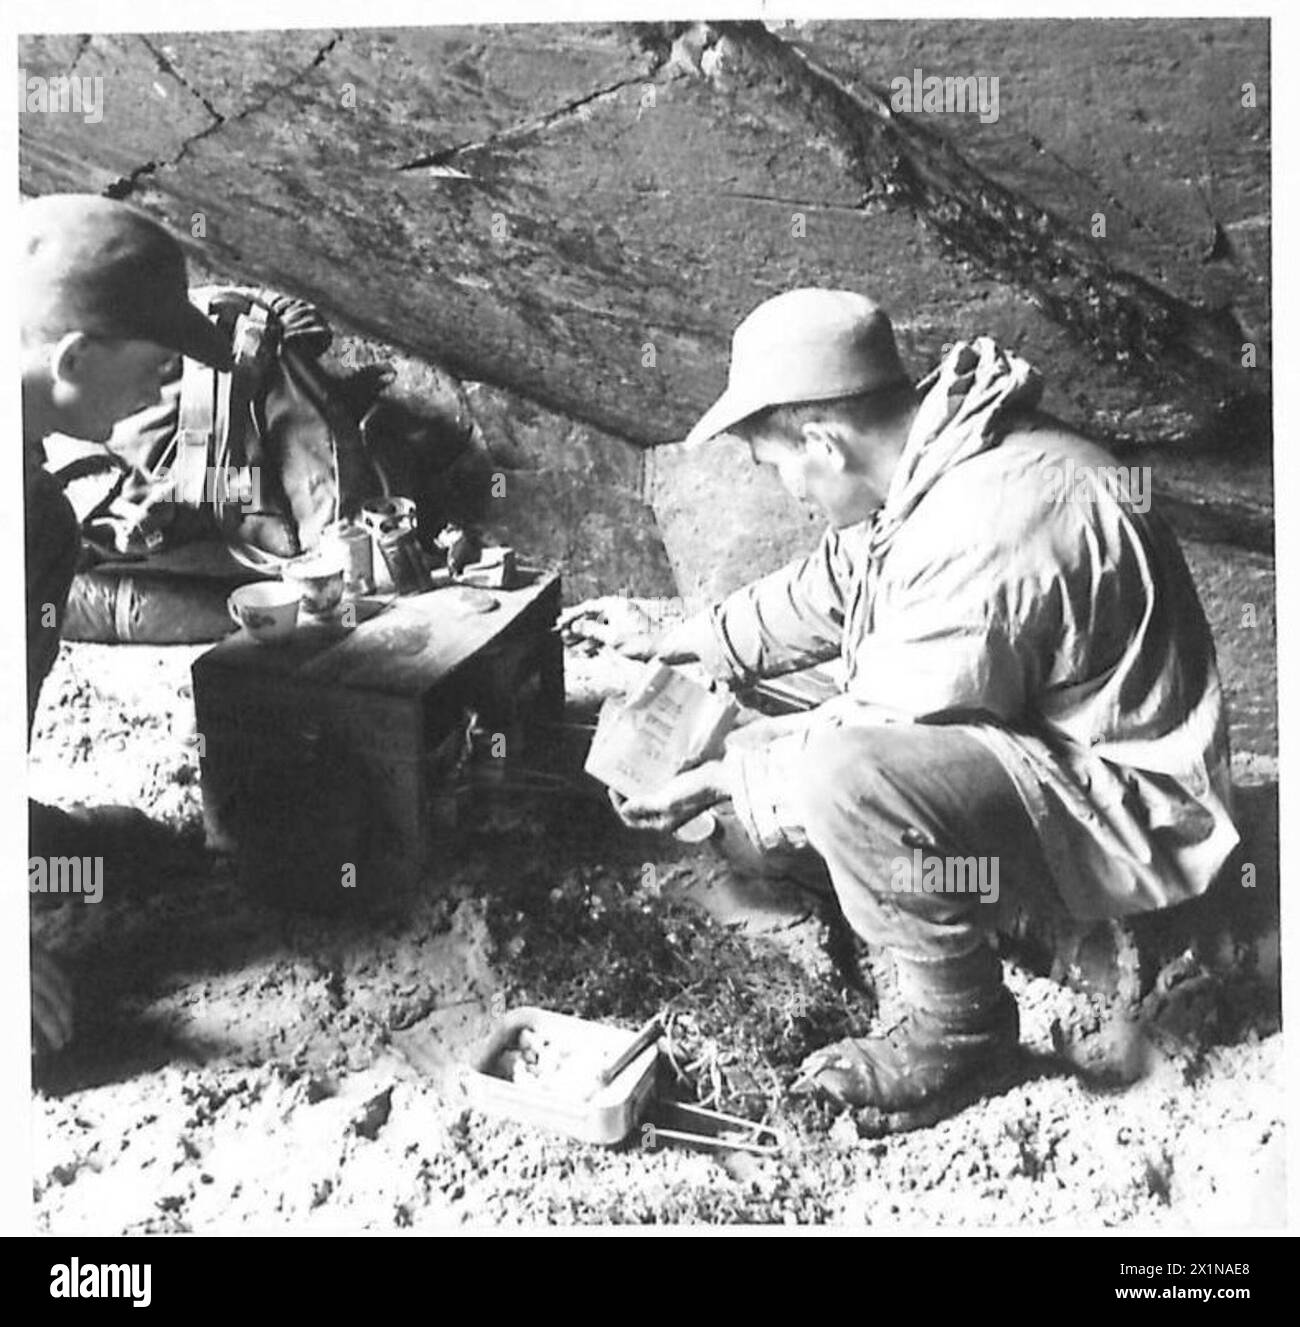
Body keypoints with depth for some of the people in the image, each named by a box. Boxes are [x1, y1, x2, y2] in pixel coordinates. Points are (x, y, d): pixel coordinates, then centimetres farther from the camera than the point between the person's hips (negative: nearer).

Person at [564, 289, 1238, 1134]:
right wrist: (666, 643, 17)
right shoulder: (926, 461, -2)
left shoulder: (988, 526, -32)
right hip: (1024, 740, 10)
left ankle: (963, 1037, -9)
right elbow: (820, 595, 13)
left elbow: (886, 737, -24)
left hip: (1129, 809, -10)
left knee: (841, 781, -33)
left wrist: (717, 784, -13)